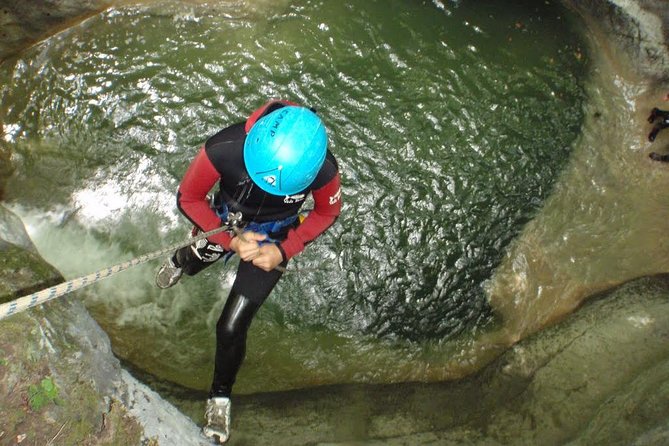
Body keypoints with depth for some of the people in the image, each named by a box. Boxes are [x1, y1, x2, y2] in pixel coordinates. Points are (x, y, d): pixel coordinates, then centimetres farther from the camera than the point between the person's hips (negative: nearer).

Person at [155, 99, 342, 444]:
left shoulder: (323, 169, -35)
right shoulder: (225, 148, -39)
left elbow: (327, 212, -12)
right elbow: (188, 198, -21)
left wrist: (283, 251, -23)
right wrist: (230, 241, -31)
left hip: (272, 240, -1)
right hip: (224, 225, 2)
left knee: (232, 328, -4)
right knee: (193, 265, 34)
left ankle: (220, 397, 27)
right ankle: (181, 261, 75)